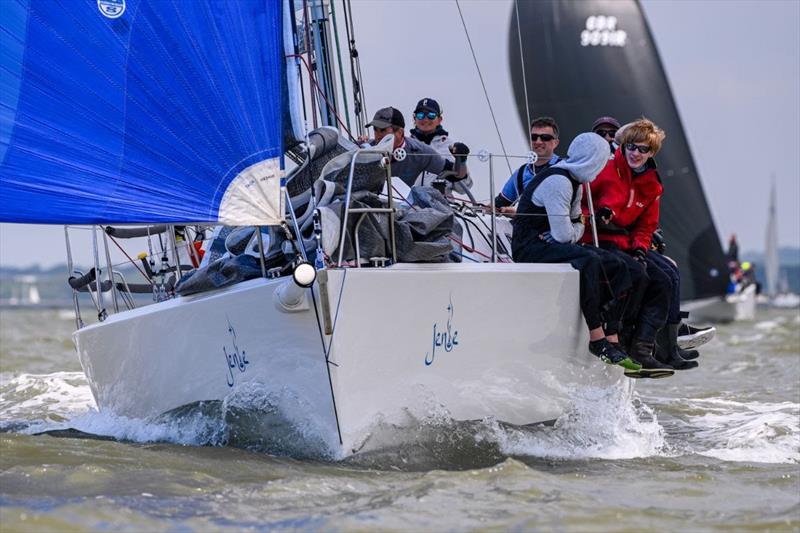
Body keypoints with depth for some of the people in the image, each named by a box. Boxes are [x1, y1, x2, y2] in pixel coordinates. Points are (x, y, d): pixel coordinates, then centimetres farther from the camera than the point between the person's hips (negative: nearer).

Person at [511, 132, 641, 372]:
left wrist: (573, 231, -8)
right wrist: (574, 232, 0)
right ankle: (597, 339, -30)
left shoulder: (574, 182, 14)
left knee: (615, 266, 0)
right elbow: (563, 234, -22)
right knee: (589, 260, -32)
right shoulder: (558, 181, -19)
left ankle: (614, 333, -8)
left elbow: (576, 225, 14)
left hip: (549, 244, 10)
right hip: (529, 247, -10)